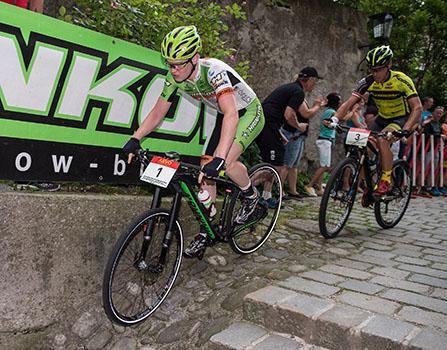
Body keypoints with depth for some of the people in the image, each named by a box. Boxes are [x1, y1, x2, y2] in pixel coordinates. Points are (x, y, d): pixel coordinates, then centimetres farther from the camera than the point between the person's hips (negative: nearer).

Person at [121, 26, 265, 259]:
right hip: (224, 116, 7)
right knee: (205, 172, -2)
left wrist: (219, 158, -55)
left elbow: (231, 114, -46)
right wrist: (135, 139, -17)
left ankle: (250, 196, 2)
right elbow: (158, 112, -5)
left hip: (249, 113, -6)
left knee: (227, 161, -30)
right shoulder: (174, 78, -14)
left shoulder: (213, 71, -35)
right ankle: (205, 233, 9)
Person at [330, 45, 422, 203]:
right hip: (382, 118, 5)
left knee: (382, 140, -34)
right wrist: (334, 118, -33)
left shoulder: (402, 80, -23)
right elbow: (349, 103, -16)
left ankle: (386, 181, -23)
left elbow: (417, 107, -28)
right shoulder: (368, 82, -12)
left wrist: (405, 129, -43)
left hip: (402, 118, -5)